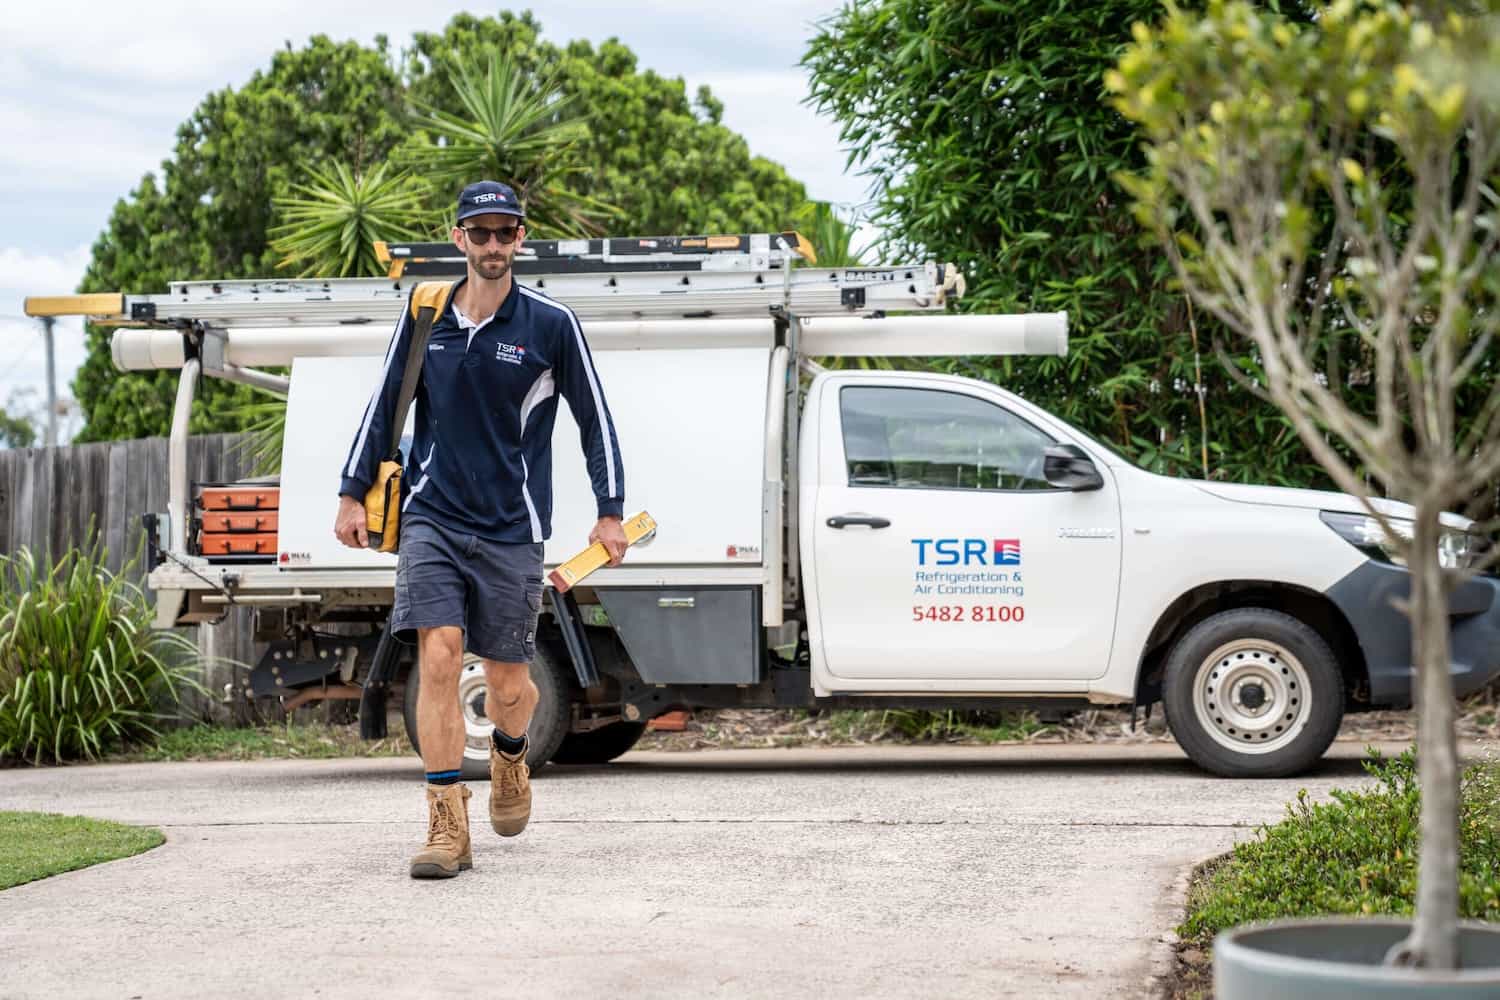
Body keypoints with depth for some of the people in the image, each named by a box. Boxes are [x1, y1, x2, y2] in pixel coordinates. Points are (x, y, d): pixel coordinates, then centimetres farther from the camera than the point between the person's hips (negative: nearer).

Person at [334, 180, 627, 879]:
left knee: (507, 681, 4)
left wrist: (610, 514, 4)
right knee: (438, 658, -15)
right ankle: (447, 828, -10)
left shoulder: (551, 324, -2)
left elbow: (594, 419, 5)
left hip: (511, 530, -1)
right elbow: (383, 405, 14)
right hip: (432, 518, 1)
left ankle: (510, 754, 41)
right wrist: (353, 494, 11)